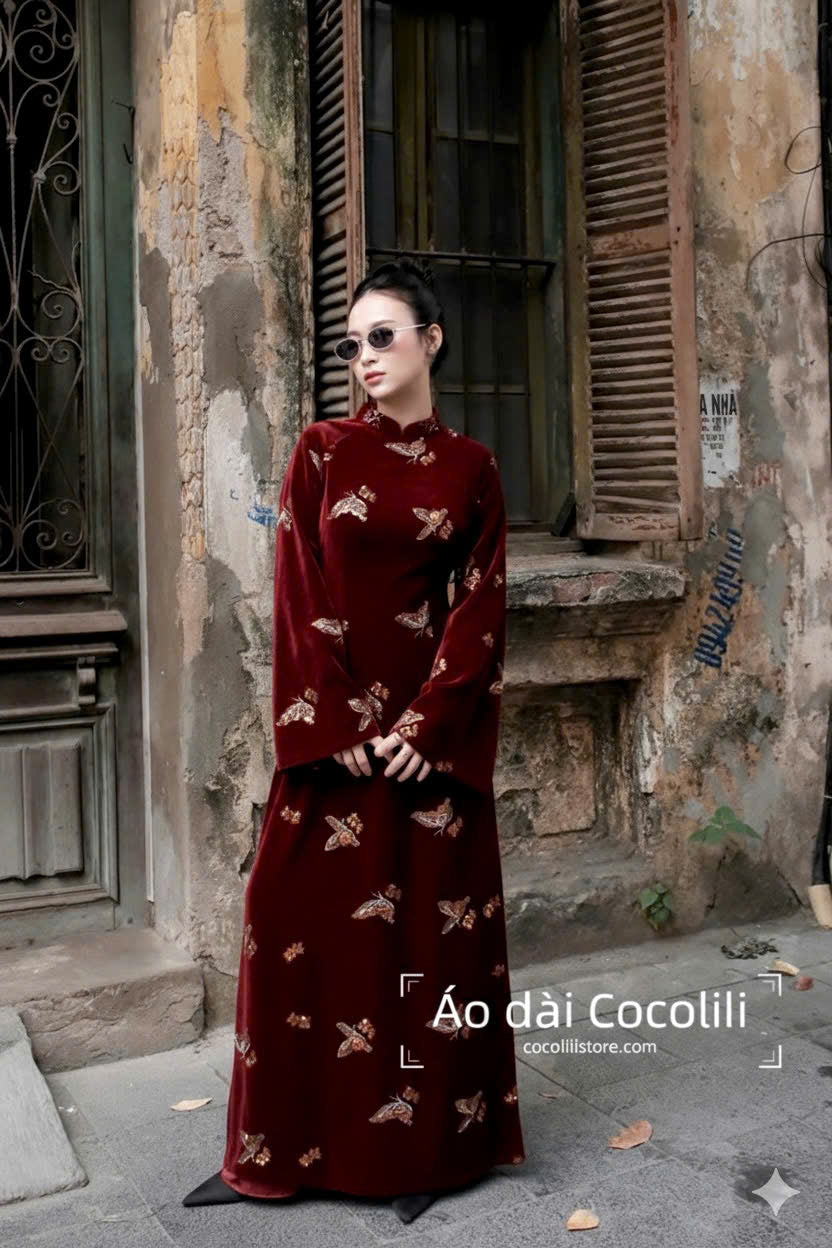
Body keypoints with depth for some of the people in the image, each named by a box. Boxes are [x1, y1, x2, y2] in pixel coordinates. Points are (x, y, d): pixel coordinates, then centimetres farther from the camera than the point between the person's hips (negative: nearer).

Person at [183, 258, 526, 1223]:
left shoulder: (469, 467, 5)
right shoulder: (322, 451, 4)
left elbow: (479, 608, -1)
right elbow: (301, 597, -3)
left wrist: (428, 721, -12)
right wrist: (341, 729, -11)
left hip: (432, 725, 0)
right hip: (331, 722, 0)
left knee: (429, 928, 6)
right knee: (306, 923, 4)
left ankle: (426, 1145, 21)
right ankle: (280, 1146, 19)